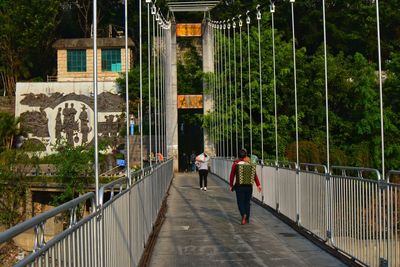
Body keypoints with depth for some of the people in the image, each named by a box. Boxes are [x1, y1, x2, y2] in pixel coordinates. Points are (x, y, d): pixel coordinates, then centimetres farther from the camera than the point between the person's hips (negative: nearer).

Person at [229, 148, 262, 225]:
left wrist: (231, 185, 4)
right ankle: (247, 219, 18)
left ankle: (243, 214, -23)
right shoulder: (250, 163, 1)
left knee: (240, 202, 3)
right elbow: (255, 175, 3)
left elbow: (232, 175, -4)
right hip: (249, 186, 3)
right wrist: (258, 185, 8)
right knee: (247, 202, 14)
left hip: (239, 186, -3)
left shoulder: (236, 163, -6)